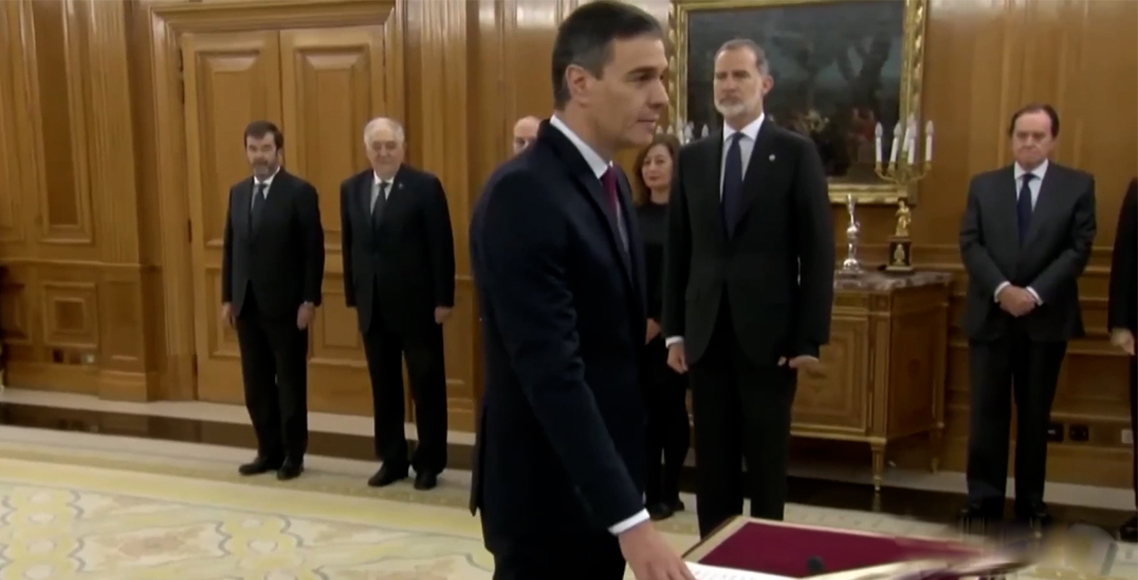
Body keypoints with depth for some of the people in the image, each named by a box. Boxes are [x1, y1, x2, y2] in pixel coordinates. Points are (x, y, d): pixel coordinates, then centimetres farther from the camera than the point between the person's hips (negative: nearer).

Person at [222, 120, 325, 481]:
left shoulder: (300, 192, -7)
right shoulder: (238, 192, 12)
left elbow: (314, 250, -10)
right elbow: (230, 247, 13)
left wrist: (309, 300, -14)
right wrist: (227, 297, 9)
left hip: (285, 304, -6)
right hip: (247, 304, 6)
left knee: (290, 382, 4)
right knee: (256, 384, 10)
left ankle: (293, 454, 15)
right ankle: (269, 451, 21)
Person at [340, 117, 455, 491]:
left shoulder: (425, 186, -7)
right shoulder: (352, 188, 8)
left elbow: (441, 247, -8)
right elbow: (349, 245, 11)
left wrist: (443, 300, -11)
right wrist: (353, 295, 8)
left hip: (417, 303, -4)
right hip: (373, 305, 5)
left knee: (426, 385, 5)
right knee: (383, 386, 11)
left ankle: (429, 462, 16)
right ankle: (392, 460, 22)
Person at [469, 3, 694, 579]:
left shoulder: (608, 182, 8)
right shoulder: (523, 194, -21)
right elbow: (552, 372, -27)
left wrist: (626, 491, 15)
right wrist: (630, 519, -28)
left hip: (600, 478, 8)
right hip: (548, 490, -8)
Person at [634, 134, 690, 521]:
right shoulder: (631, 215, 9)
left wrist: (661, 321, -14)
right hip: (633, 328, 4)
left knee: (669, 407, 4)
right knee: (642, 410, 5)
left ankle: (668, 493, 15)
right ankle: (649, 491, 14)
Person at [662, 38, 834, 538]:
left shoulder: (796, 154, -2)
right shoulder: (692, 158, 9)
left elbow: (817, 252, -4)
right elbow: (677, 250, 10)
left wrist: (811, 337, -9)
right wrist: (675, 330, 6)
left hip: (770, 333, -3)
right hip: (707, 333, 3)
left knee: (767, 461, 7)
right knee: (712, 461, 9)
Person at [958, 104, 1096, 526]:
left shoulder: (1078, 186, 3)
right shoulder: (983, 185, 8)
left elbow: (1079, 249, -5)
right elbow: (970, 244, -1)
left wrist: (1035, 293, -16)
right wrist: (1001, 289, -15)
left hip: (1046, 316, -1)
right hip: (991, 314, 1)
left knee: (1036, 413, 7)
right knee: (987, 411, 2)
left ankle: (1031, 501, 17)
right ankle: (984, 498, 10)